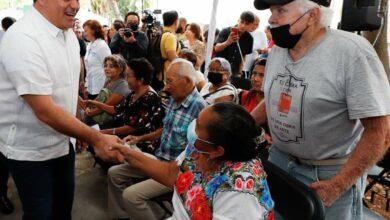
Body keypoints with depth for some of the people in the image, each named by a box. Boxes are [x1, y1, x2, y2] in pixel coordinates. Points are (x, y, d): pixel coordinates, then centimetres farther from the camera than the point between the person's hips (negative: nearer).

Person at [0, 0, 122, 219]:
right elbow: (45, 111, -29)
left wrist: (79, 130, 9)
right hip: (31, 150, -7)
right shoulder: (23, 39, -26)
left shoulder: (68, 33, 0)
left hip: (62, 141, 7)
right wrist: (97, 139, -27)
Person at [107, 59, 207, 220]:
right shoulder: (174, 100, 4)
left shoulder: (199, 108, -24)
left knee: (131, 195, -21)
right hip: (159, 159, 9)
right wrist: (140, 138, 12)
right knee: (114, 173, 11)